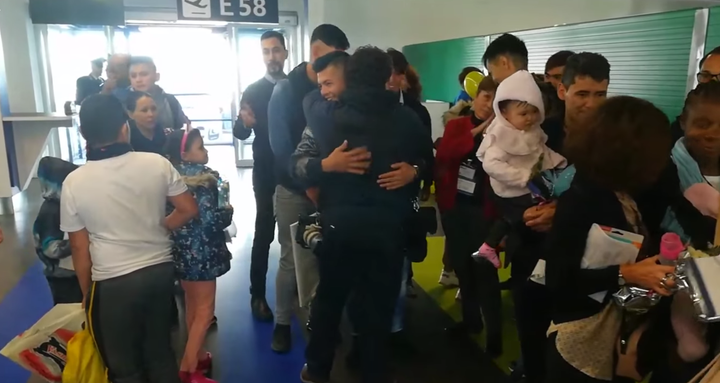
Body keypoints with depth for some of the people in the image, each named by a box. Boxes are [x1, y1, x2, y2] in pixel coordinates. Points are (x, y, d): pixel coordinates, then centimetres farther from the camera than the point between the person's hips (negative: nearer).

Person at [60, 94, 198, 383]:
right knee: (161, 351, 22)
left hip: (113, 283, -3)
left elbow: (79, 247, -4)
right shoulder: (158, 163, -8)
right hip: (161, 270, 3)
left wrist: (86, 293, 9)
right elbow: (189, 210, -2)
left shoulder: (74, 182, -11)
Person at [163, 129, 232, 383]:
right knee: (204, 311, 2)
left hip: (182, 251, 8)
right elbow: (209, 219, -24)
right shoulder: (203, 179, -17)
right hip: (200, 253, -8)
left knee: (192, 307, 21)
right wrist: (228, 212, -5)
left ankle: (197, 355, 35)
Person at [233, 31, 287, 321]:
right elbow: (240, 134, -5)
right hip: (266, 173, -2)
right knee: (264, 234, 0)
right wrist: (244, 123, -27)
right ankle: (258, 295, 10)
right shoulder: (253, 91, 0)